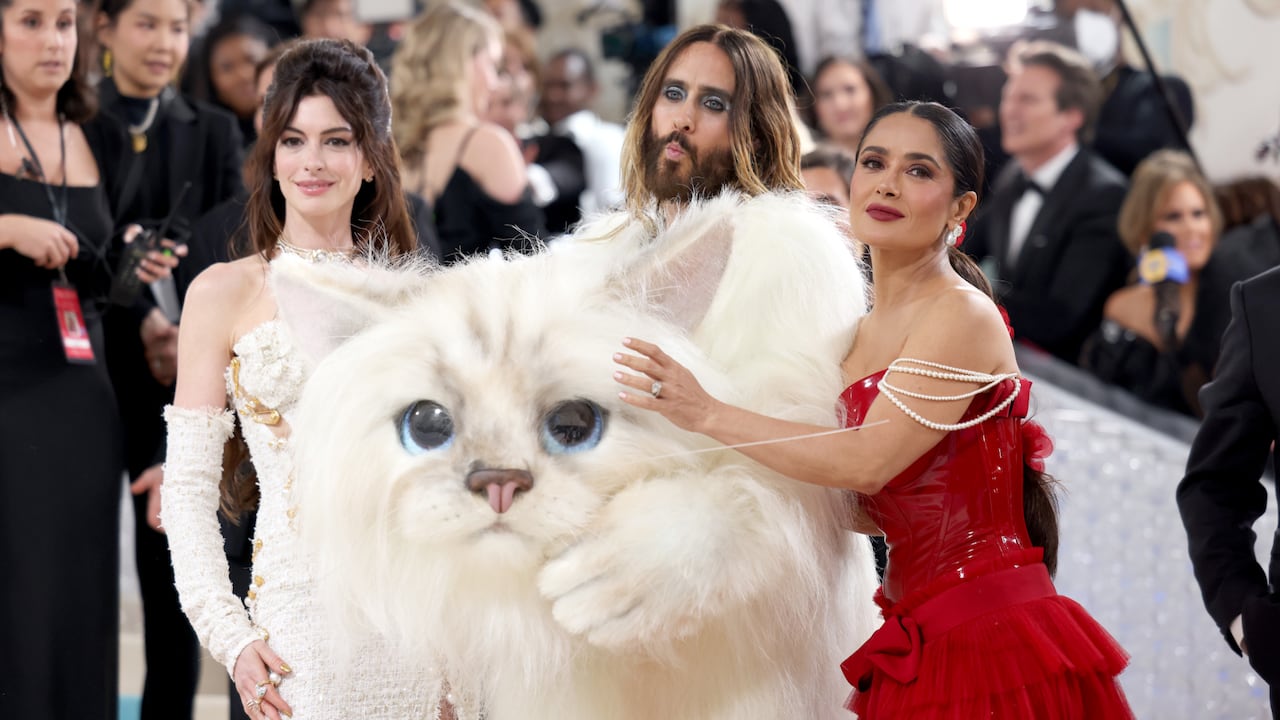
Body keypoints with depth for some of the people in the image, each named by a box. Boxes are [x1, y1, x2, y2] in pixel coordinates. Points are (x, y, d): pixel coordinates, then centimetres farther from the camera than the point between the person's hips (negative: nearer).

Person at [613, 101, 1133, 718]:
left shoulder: (963, 315, -12)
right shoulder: (863, 332, 13)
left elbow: (867, 462, -20)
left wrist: (707, 414, -16)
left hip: (989, 639, -8)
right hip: (920, 645, 8)